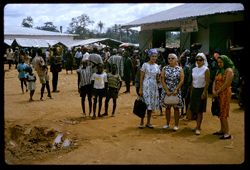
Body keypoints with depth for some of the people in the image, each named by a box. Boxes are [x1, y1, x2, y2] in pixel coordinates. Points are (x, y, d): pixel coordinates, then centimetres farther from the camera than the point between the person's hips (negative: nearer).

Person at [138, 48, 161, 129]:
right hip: (146, 86, -5)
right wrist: (140, 89, -9)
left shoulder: (157, 66, 9)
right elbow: (141, 77, -5)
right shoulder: (145, 65, -5)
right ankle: (142, 122, 5)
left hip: (154, 87, 5)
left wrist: (159, 78, -8)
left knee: (151, 104, 8)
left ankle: (148, 122, 17)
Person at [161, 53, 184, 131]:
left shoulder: (179, 69, 0)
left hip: (176, 91, -1)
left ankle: (176, 125, 12)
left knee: (176, 107, 3)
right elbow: (162, 80, -2)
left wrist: (176, 90, -14)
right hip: (166, 90, 2)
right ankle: (167, 123, 21)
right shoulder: (165, 68, 3)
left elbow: (182, 80, -5)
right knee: (167, 107, 8)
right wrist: (167, 90, -11)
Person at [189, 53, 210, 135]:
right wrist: (191, 91, 10)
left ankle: (198, 128, 2)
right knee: (194, 109, 7)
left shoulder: (206, 70, -7)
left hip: (201, 90, -6)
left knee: (200, 110, -3)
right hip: (194, 90, 6)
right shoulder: (194, 69, 9)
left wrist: (204, 92, -17)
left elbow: (207, 82, -11)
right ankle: (198, 125, 21)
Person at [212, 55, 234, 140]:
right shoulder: (219, 71, 15)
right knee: (220, 113, 10)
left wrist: (218, 91, -12)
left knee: (223, 113, -9)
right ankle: (222, 130, 18)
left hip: (225, 93, -8)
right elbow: (215, 81, 11)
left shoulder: (229, 70, -10)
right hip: (218, 94, 8)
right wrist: (214, 91, -5)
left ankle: (227, 133, -5)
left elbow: (226, 84, -17)